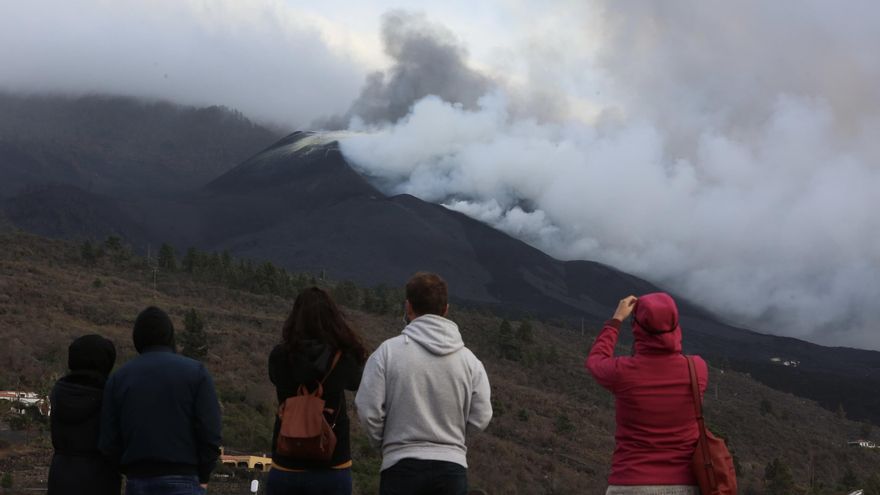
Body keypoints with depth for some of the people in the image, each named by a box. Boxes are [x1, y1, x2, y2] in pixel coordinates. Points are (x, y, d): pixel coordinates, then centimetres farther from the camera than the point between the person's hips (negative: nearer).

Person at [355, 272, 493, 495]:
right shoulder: (469, 359, 2)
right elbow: (481, 418, 3)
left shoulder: (388, 351, -6)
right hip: (452, 467, 2)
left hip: (402, 467, -2)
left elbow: (368, 410, -7)